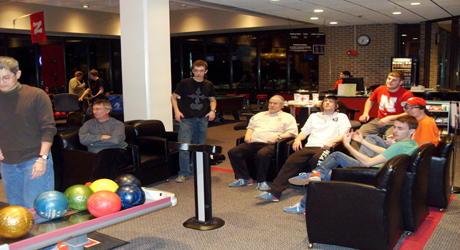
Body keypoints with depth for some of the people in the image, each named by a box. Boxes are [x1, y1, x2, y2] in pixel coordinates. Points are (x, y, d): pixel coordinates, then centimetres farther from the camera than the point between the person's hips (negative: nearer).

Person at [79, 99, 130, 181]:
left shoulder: (118, 124, 13)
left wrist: (93, 142, 0)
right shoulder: (89, 124, 23)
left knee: (105, 154, -38)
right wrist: (102, 137, -1)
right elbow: (82, 139, 2)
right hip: (98, 154, 2)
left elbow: (115, 140, -9)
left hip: (119, 153, -1)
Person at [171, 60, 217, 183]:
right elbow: (174, 97, 7)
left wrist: (212, 110, 2)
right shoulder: (185, 83, 0)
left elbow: (212, 100, 21)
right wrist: (176, 110, -7)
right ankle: (184, 173, -2)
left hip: (202, 119, 3)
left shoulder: (209, 85, 9)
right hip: (186, 118, -3)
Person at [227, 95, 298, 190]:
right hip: (253, 143, 5)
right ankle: (244, 178, -11)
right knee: (233, 152, -16)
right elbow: (250, 127, 32)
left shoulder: (287, 117, 15)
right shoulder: (260, 115, 33)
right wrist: (248, 134, 9)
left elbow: (292, 132, 1)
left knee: (261, 155, -40)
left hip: (269, 144, -5)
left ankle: (262, 181, -21)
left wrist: (277, 136, -14)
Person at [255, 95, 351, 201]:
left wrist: (332, 141, -13)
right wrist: (298, 139, 4)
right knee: (291, 161, -23)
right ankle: (274, 192, -30)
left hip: (325, 148, -3)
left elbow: (344, 135, 6)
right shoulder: (314, 116, 33)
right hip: (309, 147, 3)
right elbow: (304, 131, 27)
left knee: (317, 159, -39)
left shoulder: (341, 117, 20)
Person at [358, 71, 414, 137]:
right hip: (379, 120, 5)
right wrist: (365, 114, 13)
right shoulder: (380, 89, 9)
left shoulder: (407, 94, -8)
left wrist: (389, 118, -21)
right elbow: (370, 101, 30)